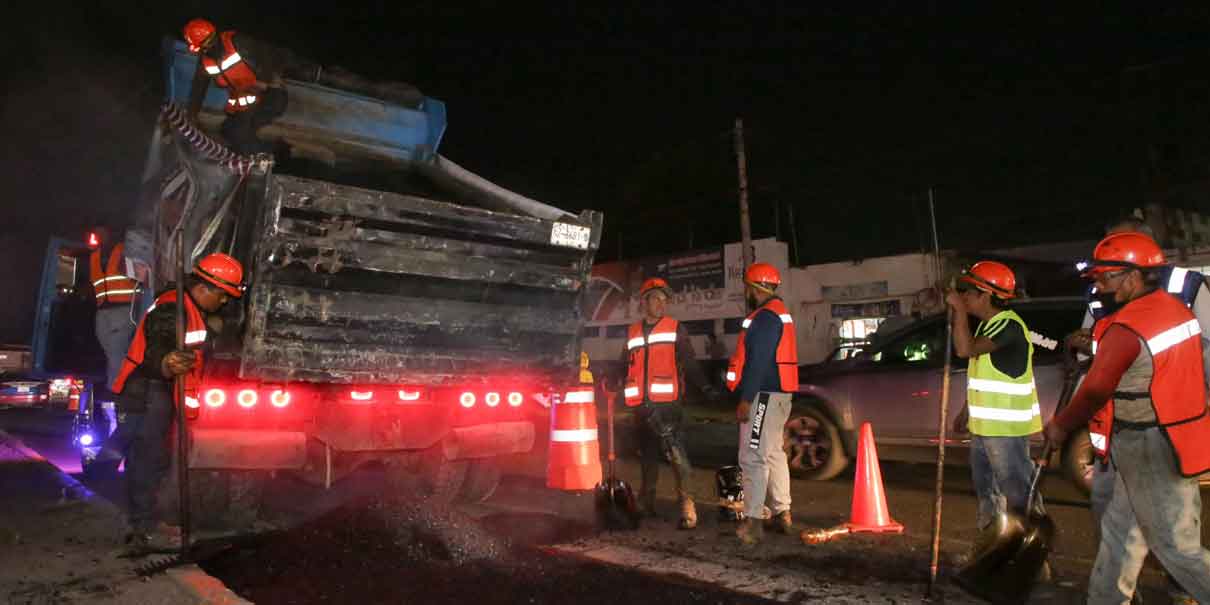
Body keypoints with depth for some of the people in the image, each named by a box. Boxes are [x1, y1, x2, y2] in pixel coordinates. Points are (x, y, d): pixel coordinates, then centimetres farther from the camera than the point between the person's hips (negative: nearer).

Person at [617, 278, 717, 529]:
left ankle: (687, 506, -12)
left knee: (676, 452, -14)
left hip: (667, 403, -4)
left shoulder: (675, 329, 6)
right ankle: (646, 502, 27)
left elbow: (690, 363, 0)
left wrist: (704, 386, -13)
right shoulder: (633, 332, 15)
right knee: (648, 454, 15)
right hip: (642, 405, 4)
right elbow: (625, 365, 23)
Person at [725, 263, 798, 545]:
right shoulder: (779, 313, 18)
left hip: (764, 395, -11)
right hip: (777, 394, 11)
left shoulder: (765, 317, -16)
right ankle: (782, 514, 22)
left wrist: (745, 400, -21)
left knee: (753, 457, -9)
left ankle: (753, 521, -8)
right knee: (773, 453, 16)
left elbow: (758, 362, -23)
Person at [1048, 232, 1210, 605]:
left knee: (1175, 547, 1)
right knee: (1119, 527, 18)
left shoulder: (1125, 330, -22)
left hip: (1150, 451, -9)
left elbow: (1094, 392, -16)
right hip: (1176, 438, 9)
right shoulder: (1175, 308, 5)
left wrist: (1060, 427, 0)